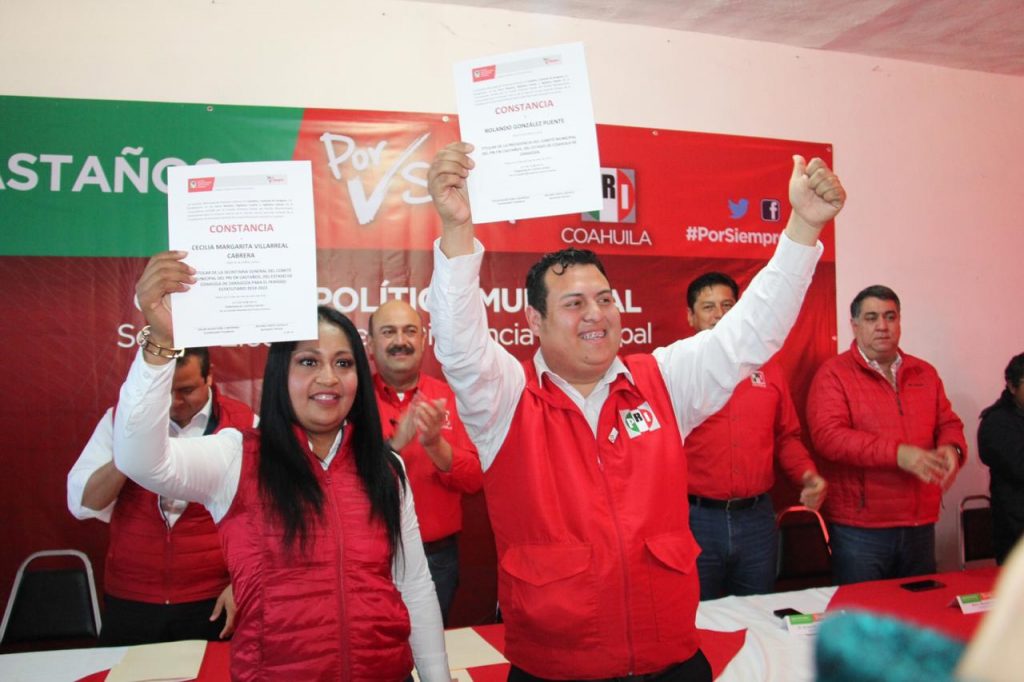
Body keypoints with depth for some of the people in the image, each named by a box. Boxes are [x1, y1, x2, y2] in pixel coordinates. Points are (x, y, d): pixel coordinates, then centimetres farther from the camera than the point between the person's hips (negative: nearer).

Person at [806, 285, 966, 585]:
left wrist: (952, 448, -7)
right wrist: (897, 453, -23)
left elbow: (949, 423, 17)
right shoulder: (833, 373, -6)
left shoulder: (924, 373, 12)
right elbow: (828, 436, -17)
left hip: (920, 525, 6)